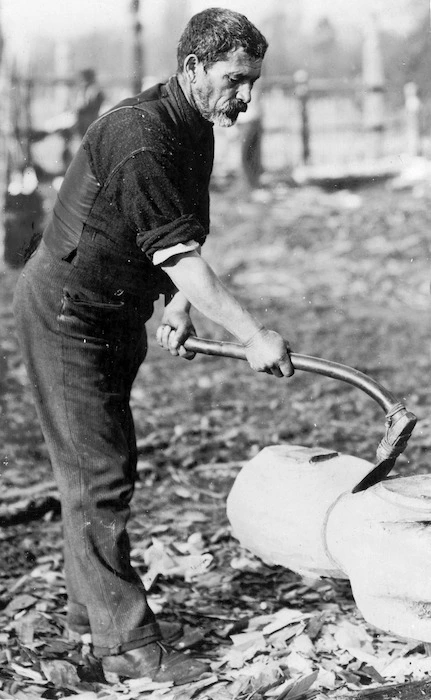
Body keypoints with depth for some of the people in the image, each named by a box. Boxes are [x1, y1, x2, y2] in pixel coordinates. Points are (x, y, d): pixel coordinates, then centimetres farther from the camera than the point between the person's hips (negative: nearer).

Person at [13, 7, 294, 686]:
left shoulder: (195, 132, 5)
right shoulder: (139, 135, -26)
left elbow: (180, 244, 13)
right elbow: (177, 254, -29)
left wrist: (177, 306, -1)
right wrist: (252, 335, -29)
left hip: (114, 315, 10)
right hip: (66, 313, -10)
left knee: (111, 467, 15)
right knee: (99, 476, -7)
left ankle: (90, 608, 27)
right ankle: (127, 641, -2)